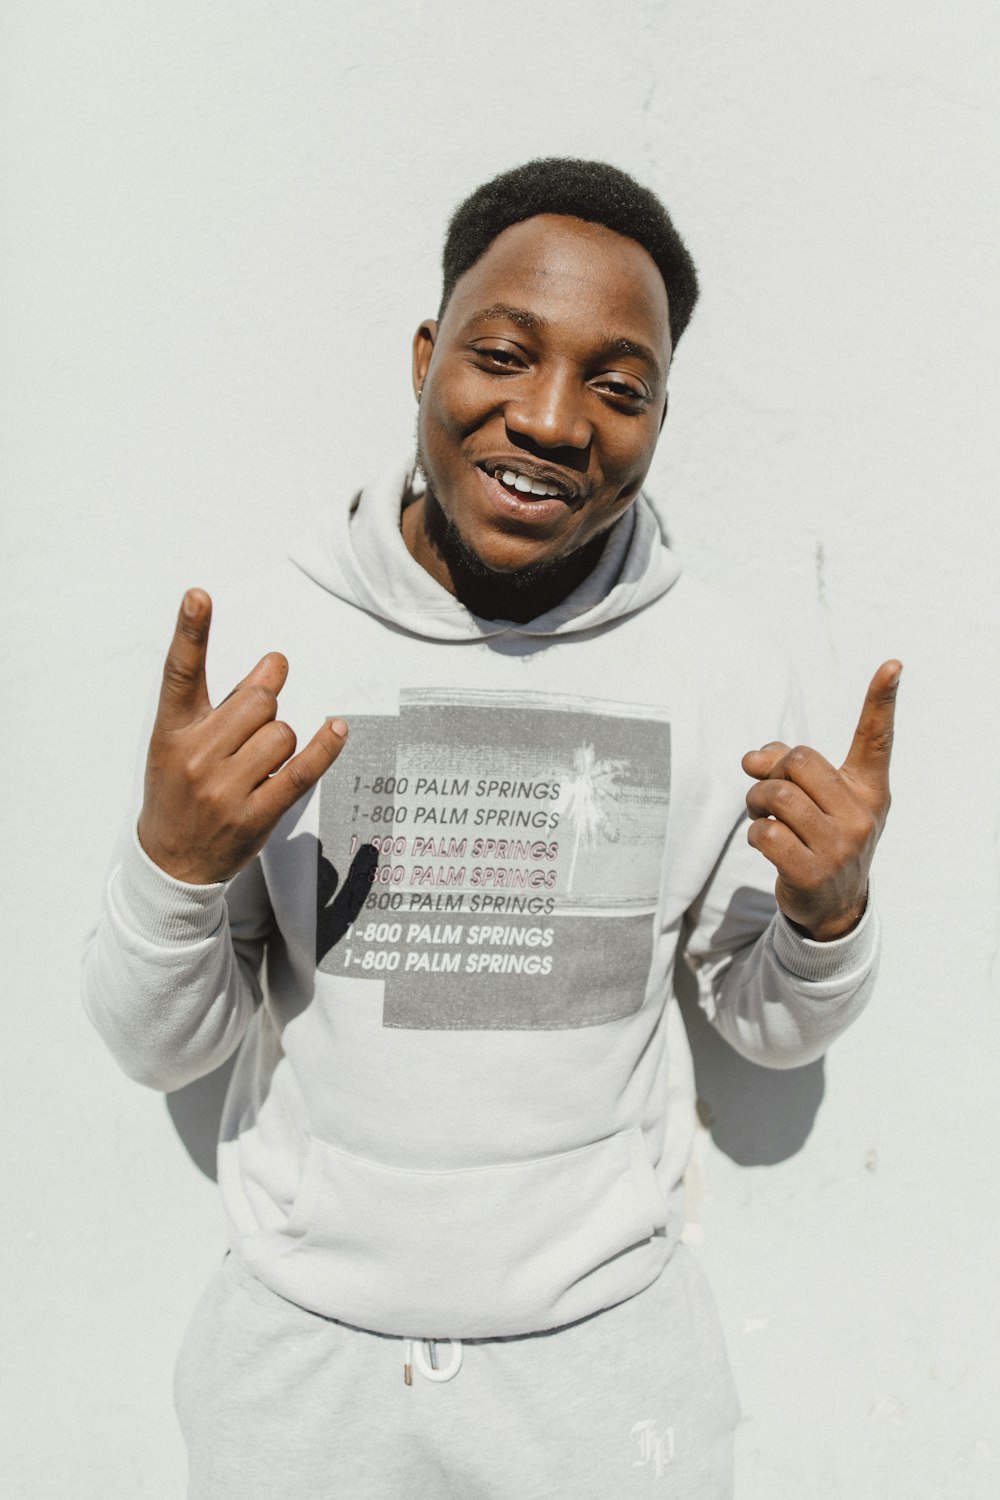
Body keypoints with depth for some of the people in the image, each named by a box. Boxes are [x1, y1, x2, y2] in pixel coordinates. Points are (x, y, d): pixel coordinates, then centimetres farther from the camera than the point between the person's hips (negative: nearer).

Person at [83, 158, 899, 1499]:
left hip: (606, 1345, 1)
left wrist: (828, 918, -17)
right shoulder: (257, 638, -12)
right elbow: (163, 1049, -6)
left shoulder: (726, 670, -9)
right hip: (301, 1342, 0)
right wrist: (173, 867, -25)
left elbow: (764, 1024, 3)